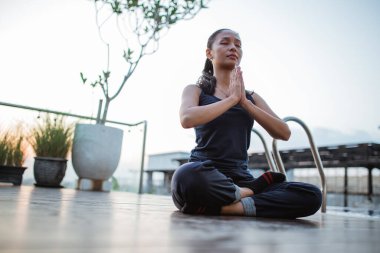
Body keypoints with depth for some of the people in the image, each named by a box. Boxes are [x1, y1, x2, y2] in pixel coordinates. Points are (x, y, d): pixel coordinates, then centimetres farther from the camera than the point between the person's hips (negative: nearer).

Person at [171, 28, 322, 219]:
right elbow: (187, 119, -16)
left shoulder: (251, 97, 19)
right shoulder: (195, 90, 8)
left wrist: (244, 102, -4)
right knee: (188, 177, -41)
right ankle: (243, 194, -15)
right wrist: (232, 99, -9)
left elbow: (284, 133, 4)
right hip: (204, 174, -3)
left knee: (311, 195, -18)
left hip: (240, 178, 3)